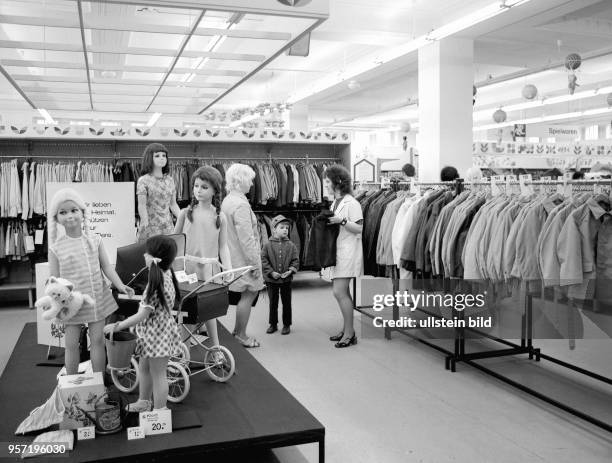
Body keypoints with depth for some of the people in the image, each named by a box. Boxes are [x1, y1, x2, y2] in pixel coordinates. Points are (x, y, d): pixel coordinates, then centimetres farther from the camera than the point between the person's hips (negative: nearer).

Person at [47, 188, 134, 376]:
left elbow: (106, 266, 1)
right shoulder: (56, 247, -5)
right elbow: (54, 279, -1)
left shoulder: (94, 240, -1)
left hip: (97, 298, 1)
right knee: (72, 344, 8)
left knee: (98, 340, 7)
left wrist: (121, 286, -10)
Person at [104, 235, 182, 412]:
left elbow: (142, 315, -26)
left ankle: (160, 411, 20)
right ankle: (143, 401, 43)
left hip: (157, 334, -10)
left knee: (157, 374, 6)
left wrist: (117, 326, -19)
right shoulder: (167, 274, 0)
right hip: (160, 329, 10)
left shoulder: (156, 284, -28)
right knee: (144, 367, 25)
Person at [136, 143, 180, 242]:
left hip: (168, 227, 4)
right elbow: (142, 206, -6)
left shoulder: (170, 180, 10)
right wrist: (146, 225, -13)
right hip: (151, 227, -4)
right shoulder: (144, 181, -4)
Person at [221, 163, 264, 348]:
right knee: (248, 294, 1)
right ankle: (241, 336, 12)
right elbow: (246, 238, -23)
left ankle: (237, 330, 27)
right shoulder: (240, 204, -21)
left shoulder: (227, 200, 10)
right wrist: (254, 262, -17)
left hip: (233, 255, 10)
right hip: (244, 257, -10)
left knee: (250, 292, 18)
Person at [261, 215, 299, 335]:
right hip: (272, 279, 0)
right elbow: (263, 260, -6)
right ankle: (273, 324, 24)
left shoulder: (291, 245, -2)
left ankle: (286, 324, 21)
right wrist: (271, 272, -15)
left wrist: (291, 270, -15)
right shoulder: (268, 245, -5)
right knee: (273, 302, 11)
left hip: (286, 279, 1)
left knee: (286, 303, 9)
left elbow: (295, 260, 1)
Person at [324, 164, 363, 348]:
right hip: (336, 250, 9)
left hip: (348, 251, -9)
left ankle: (350, 333, -2)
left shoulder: (351, 203, -11)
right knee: (342, 292, 11)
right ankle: (346, 329, 21)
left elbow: (359, 228, -13)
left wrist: (342, 221, -22)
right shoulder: (335, 203, 15)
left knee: (339, 292, -10)